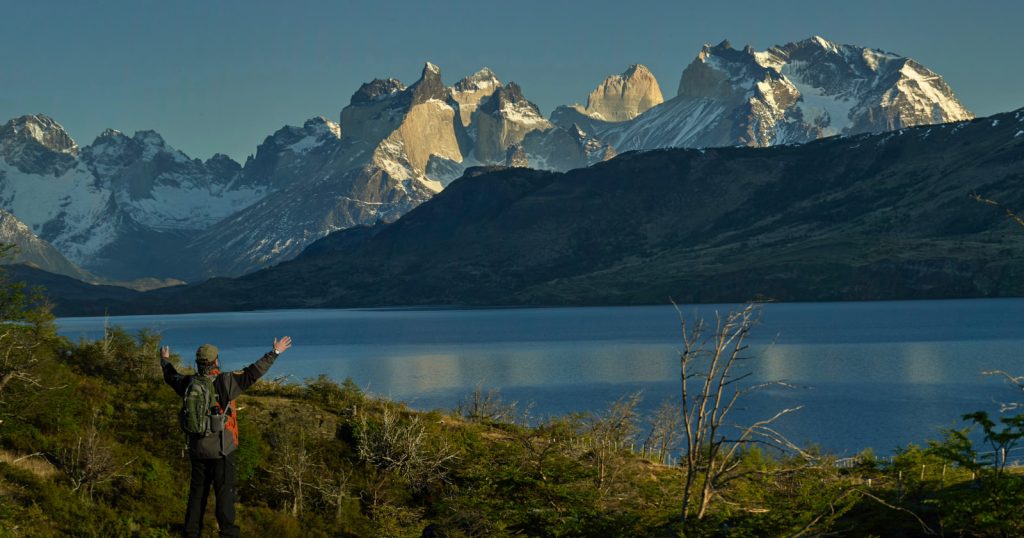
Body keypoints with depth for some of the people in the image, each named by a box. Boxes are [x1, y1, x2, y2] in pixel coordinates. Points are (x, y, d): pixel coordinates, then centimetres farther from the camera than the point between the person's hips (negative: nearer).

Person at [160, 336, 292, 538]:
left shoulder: (189, 383, -1)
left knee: (198, 490, 15)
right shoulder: (225, 382, -17)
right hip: (222, 449, -5)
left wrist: (165, 361, 40)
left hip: (197, 448, 5)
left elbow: (172, 377, 19)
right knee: (225, 491, 1)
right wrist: (275, 353, -15)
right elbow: (252, 373, -20)